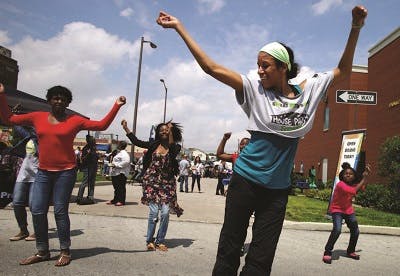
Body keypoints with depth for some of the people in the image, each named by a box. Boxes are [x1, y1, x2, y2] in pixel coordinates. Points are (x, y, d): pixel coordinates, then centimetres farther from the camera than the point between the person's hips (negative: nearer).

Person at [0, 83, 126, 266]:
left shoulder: (75, 121, -1)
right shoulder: (37, 117, 8)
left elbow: (102, 125, -5)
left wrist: (116, 106, -10)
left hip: (66, 172, -4)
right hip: (43, 172, 4)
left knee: (60, 211, 0)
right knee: (37, 210, 4)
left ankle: (65, 252, 14)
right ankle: (42, 251, 20)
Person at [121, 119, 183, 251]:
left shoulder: (175, 147, 2)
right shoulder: (154, 144, 9)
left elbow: (173, 150, -21)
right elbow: (137, 142, 11)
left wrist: (171, 130, -20)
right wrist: (126, 128, 6)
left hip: (167, 182, 0)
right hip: (152, 181, 0)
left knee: (165, 212, -6)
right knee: (154, 211, -6)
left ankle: (160, 241, 12)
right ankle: (150, 240, 11)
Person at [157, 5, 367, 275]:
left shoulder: (309, 90, 5)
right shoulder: (254, 89, -5)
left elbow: (343, 70, 13)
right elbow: (211, 66, -8)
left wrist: (356, 28, 2)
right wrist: (179, 26, -8)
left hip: (278, 188, 3)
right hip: (246, 179, -2)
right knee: (229, 249, 6)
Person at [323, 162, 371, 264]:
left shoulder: (353, 184, 0)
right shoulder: (341, 184, -24)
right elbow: (354, 191, -32)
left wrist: (366, 174, -5)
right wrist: (364, 178, -26)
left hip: (348, 210, 8)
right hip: (337, 210, -7)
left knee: (355, 231, 12)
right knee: (337, 230, -26)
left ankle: (350, 251, 37)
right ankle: (327, 252, -15)